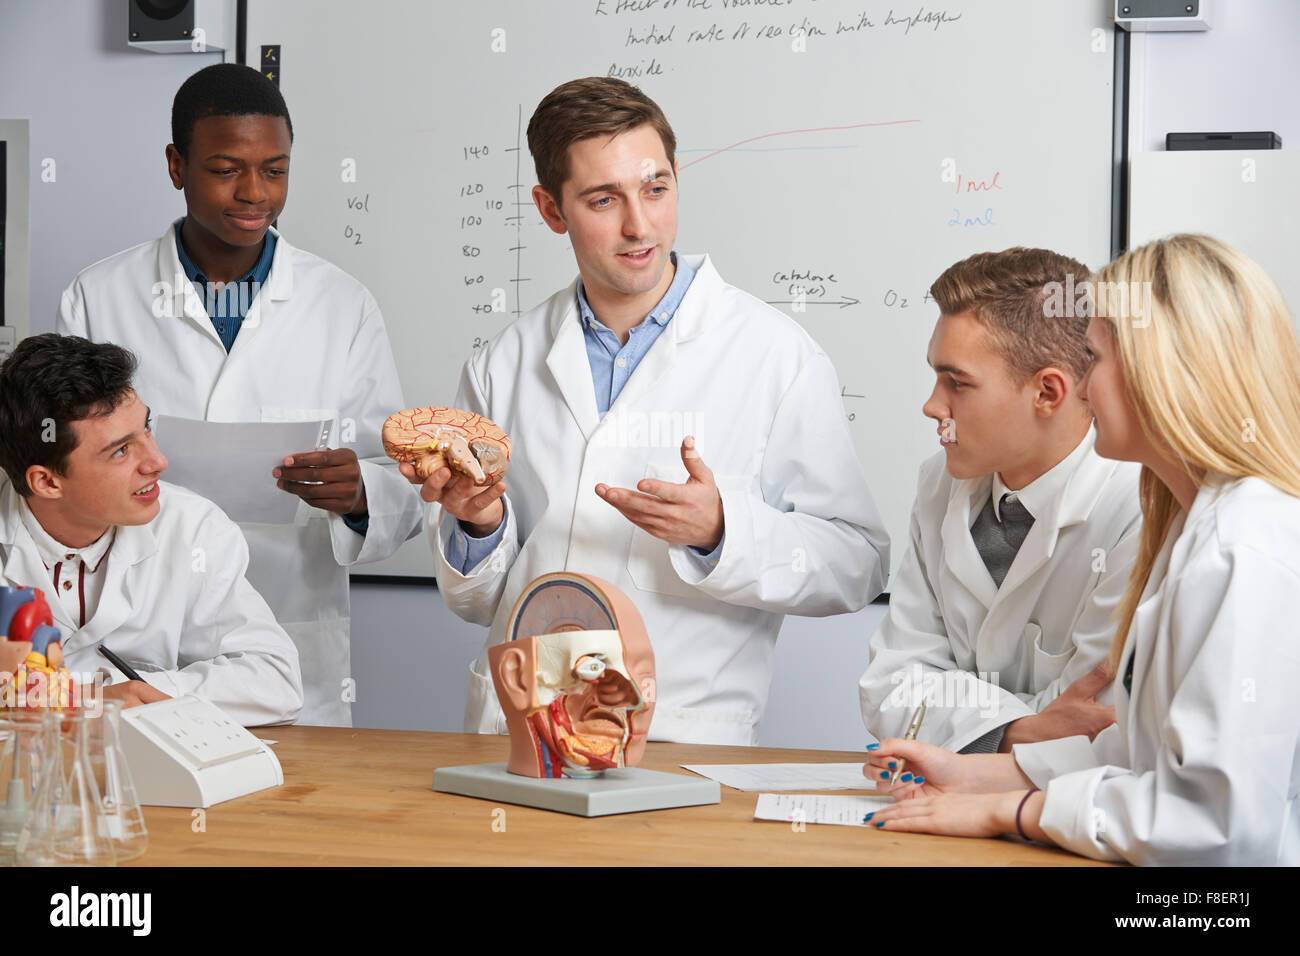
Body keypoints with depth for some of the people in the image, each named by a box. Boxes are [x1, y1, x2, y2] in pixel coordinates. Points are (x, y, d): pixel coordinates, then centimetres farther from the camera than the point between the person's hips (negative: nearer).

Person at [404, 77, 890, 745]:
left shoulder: (775, 355, 2)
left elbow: (857, 566, 1)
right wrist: (478, 525, -3)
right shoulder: (503, 365, 12)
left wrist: (720, 530, -14)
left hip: (685, 739, -3)